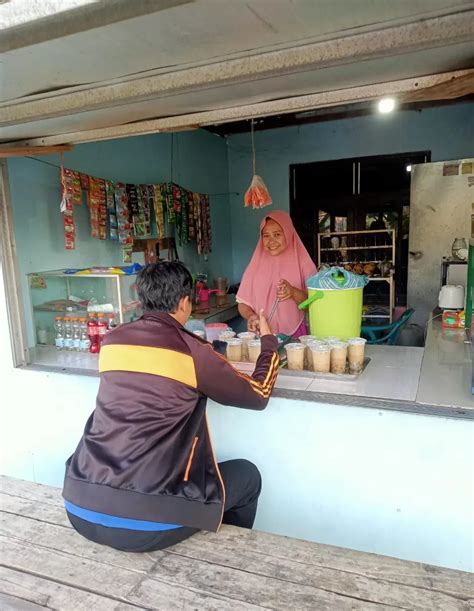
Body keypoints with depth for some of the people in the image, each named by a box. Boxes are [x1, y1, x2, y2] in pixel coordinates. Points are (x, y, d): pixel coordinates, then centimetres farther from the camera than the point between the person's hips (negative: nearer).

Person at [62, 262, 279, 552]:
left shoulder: (112, 341, 5)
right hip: (145, 523, -6)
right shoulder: (191, 352, -10)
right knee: (247, 476, 18)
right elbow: (258, 395, 4)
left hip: (80, 508, 6)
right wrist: (269, 341, 18)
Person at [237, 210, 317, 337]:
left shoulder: (302, 264, 2)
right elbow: (243, 303, 10)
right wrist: (251, 316, -10)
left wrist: (294, 293, -16)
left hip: (294, 335, -1)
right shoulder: (256, 265, 8)